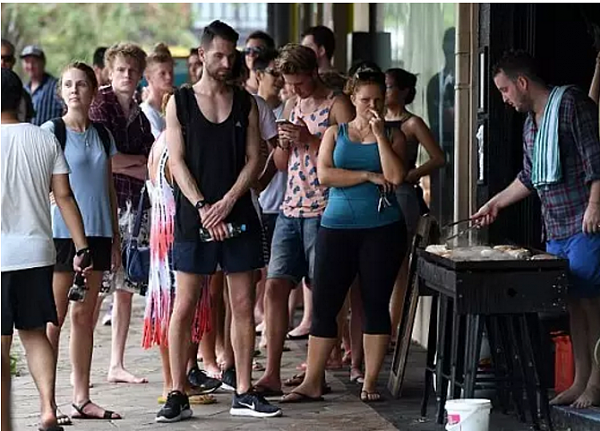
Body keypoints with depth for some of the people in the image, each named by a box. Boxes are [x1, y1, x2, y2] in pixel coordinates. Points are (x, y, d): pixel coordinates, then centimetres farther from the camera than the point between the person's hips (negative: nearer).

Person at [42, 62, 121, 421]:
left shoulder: (103, 135, 12)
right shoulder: (51, 131, -3)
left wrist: (115, 238, 14)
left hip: (97, 233, 5)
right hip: (61, 233, -5)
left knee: (85, 316, 8)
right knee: (55, 317, -4)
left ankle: (82, 398, 13)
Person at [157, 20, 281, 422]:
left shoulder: (246, 103, 8)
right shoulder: (180, 102, 3)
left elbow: (254, 160, 4)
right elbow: (177, 162, -3)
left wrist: (226, 202, -9)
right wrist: (202, 207, -14)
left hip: (238, 216, 2)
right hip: (193, 218, -2)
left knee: (244, 306, 4)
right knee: (184, 308, -2)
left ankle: (244, 393, 12)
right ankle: (178, 395, 4)